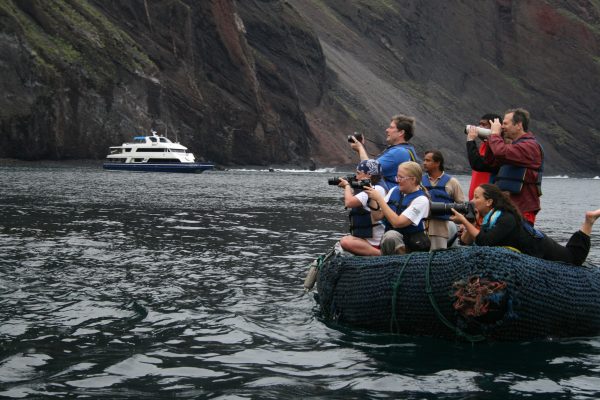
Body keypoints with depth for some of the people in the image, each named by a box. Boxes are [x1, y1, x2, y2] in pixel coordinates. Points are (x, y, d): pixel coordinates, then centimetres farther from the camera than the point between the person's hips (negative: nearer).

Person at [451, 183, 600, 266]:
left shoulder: (507, 219, -32)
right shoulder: (488, 218, -7)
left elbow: (484, 242, -42)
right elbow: (466, 241, -10)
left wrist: (464, 221, -41)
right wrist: (469, 222, -25)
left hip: (542, 248, -7)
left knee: (575, 258, 15)